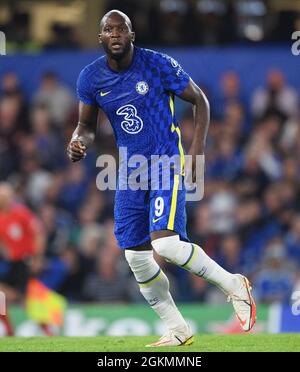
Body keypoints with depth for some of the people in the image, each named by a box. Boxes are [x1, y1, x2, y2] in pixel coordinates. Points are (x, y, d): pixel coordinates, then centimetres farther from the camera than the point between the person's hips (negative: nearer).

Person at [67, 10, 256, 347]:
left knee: (165, 243, -22)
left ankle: (233, 285, 0)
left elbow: (199, 100, -2)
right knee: (136, 257, 2)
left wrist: (197, 148, -12)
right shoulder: (90, 78, -1)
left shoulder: (159, 66, -13)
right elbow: (87, 124, 13)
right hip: (130, 170, 5)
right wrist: (78, 141, -11)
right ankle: (178, 331, 15)